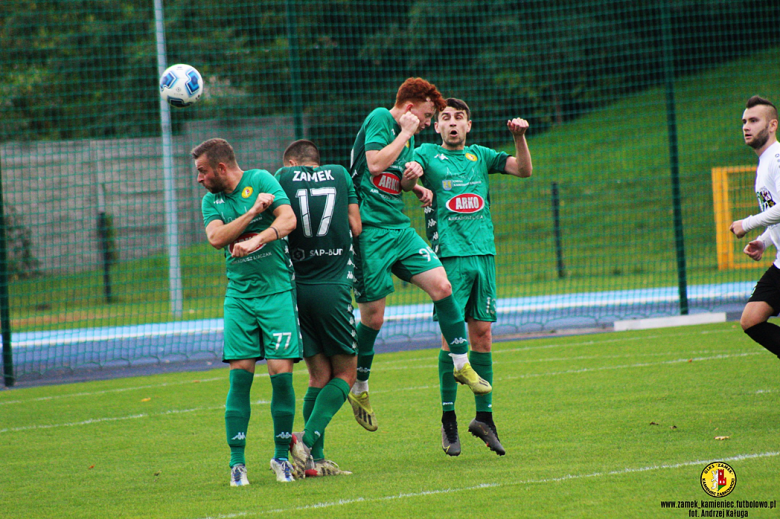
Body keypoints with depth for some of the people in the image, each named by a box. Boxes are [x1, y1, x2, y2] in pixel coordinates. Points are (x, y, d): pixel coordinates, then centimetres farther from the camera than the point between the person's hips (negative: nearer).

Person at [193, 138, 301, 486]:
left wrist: (257, 239, -28)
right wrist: (253, 213, -15)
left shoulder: (261, 180, -1)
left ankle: (282, 456, 7)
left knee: (281, 372, -7)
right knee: (240, 375, -6)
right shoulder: (211, 200, 11)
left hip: (277, 289, -3)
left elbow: (289, 220, -13)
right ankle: (237, 463, -2)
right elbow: (215, 237, -7)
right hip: (238, 295, 3)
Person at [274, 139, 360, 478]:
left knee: (319, 376, 9)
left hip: (297, 285, 2)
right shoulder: (339, 174, 9)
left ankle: (315, 459, 3)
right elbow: (356, 228, 11)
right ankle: (308, 439, -12)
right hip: (333, 284, -2)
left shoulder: (284, 177, 5)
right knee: (345, 372, 7)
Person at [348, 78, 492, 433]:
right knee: (372, 316, -3)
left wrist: (411, 181, 4)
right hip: (369, 231, -8)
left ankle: (462, 364, 6)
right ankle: (359, 389, 14)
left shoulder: (408, 135, 17)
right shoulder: (378, 119, -8)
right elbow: (375, 164, -21)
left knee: (442, 285, -6)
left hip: (399, 228, 8)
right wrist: (406, 134, -12)